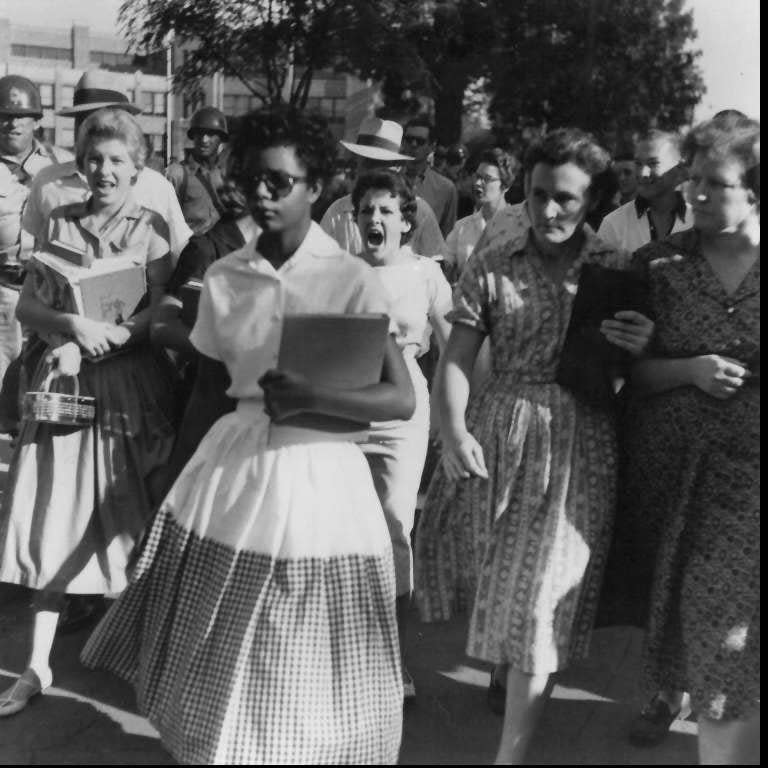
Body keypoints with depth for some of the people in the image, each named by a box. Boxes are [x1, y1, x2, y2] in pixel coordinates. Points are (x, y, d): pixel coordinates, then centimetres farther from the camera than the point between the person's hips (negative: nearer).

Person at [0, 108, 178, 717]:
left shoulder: (151, 227, -1)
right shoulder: (61, 223, 8)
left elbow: (159, 312, -8)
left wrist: (90, 344, -17)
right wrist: (74, 324, -16)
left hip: (129, 382, -2)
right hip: (65, 381, 3)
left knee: (128, 520, 4)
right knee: (53, 516, 3)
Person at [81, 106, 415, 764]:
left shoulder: (352, 279, -8)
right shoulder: (224, 277, 4)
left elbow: (402, 400, -10)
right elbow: (208, 394, 12)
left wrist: (313, 398, -23)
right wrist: (176, 484, 12)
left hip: (317, 479, -3)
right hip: (230, 468, 4)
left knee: (310, 681, 6)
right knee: (215, 666, 11)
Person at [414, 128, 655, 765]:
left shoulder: (619, 272, 0)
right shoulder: (491, 266, 0)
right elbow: (457, 359, -4)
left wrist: (643, 349, -18)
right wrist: (454, 432, -19)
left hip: (577, 446, -1)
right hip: (495, 434, 2)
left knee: (540, 599, 0)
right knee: (495, 580, 18)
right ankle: (504, 667, 51)